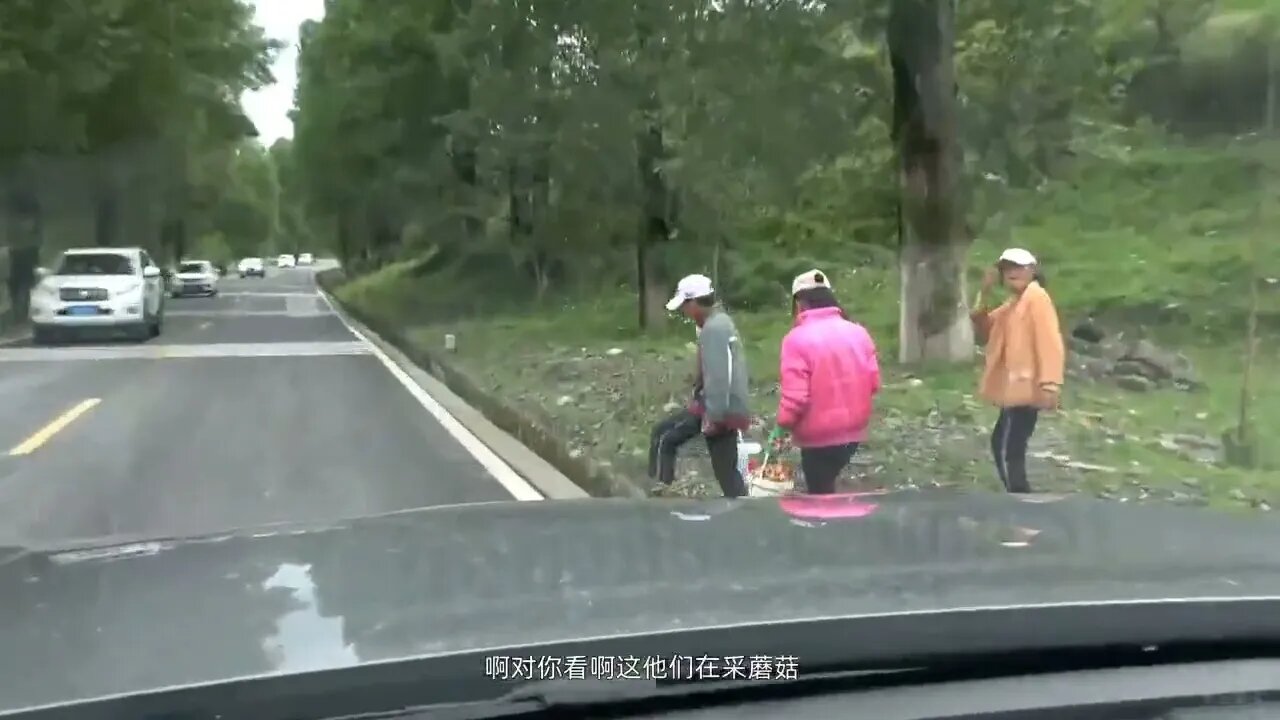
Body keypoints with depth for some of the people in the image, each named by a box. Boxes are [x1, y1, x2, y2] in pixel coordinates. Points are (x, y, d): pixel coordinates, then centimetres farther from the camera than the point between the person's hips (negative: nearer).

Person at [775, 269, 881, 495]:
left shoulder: (797, 338, -18)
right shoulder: (858, 332, -1)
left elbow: (795, 396, -21)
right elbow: (873, 383, 4)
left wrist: (784, 422, -4)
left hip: (819, 437, -6)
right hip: (853, 431, 6)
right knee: (827, 483, 26)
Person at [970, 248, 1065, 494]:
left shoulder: (1037, 297, -10)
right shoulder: (1012, 304, 18)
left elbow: (1049, 342, -19)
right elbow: (984, 331, 14)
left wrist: (1049, 384, -28)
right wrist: (983, 295, 2)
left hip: (1026, 390, -10)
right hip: (1015, 389, 10)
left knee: (1007, 450, -10)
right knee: (1003, 446, 16)